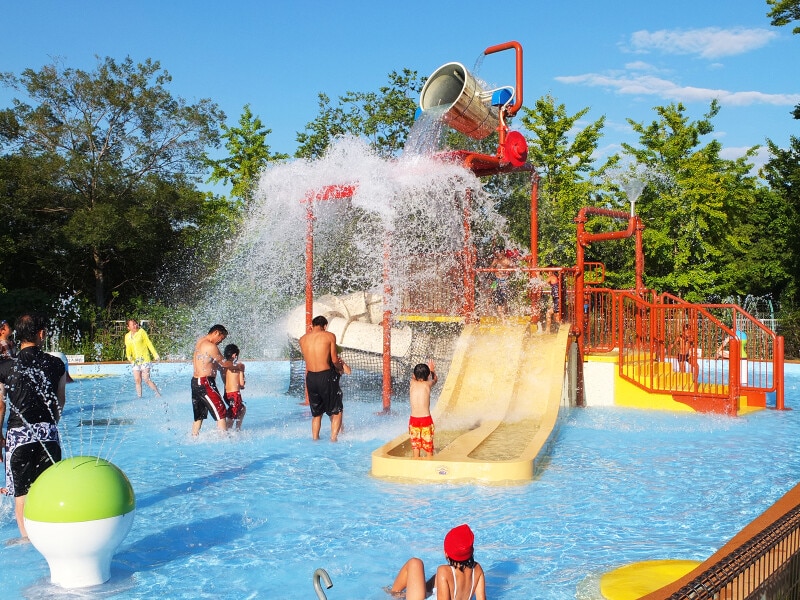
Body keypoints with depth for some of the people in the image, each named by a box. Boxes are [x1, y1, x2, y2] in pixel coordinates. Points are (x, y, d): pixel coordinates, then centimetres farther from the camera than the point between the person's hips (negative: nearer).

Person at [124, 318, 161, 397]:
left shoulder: (141, 331, -1)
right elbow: (128, 349, 12)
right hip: (135, 361, 4)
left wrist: (155, 355, -4)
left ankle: (158, 395, -2)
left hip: (144, 359, -4)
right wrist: (129, 356, -9)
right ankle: (139, 397, 7)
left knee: (146, 379, -11)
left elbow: (149, 343, -1)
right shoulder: (127, 336, 10)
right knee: (137, 380, 0)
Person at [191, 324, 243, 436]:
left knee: (199, 416, 17)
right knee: (221, 413, -8)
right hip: (205, 383, -10)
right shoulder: (210, 346, -15)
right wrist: (238, 367, 8)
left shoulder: (200, 342, 15)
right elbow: (223, 364, -8)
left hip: (195, 381, 10)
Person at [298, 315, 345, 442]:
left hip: (310, 377, 4)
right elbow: (334, 360, -7)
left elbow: (307, 358, 13)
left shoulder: (302, 339, 6)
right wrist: (341, 367, 14)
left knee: (316, 413, 20)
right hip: (326, 376, -4)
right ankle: (333, 438, -1)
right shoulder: (329, 336, -5)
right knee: (336, 411, 8)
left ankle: (315, 438, 19)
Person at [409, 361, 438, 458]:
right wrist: (432, 370, 39)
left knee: (415, 447, 11)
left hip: (413, 419, 3)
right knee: (428, 447, 7)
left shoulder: (412, 383, 0)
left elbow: (414, 377, 26)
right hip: (426, 419, -2)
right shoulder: (427, 384, -5)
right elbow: (435, 379, 19)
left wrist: (419, 371, 44)